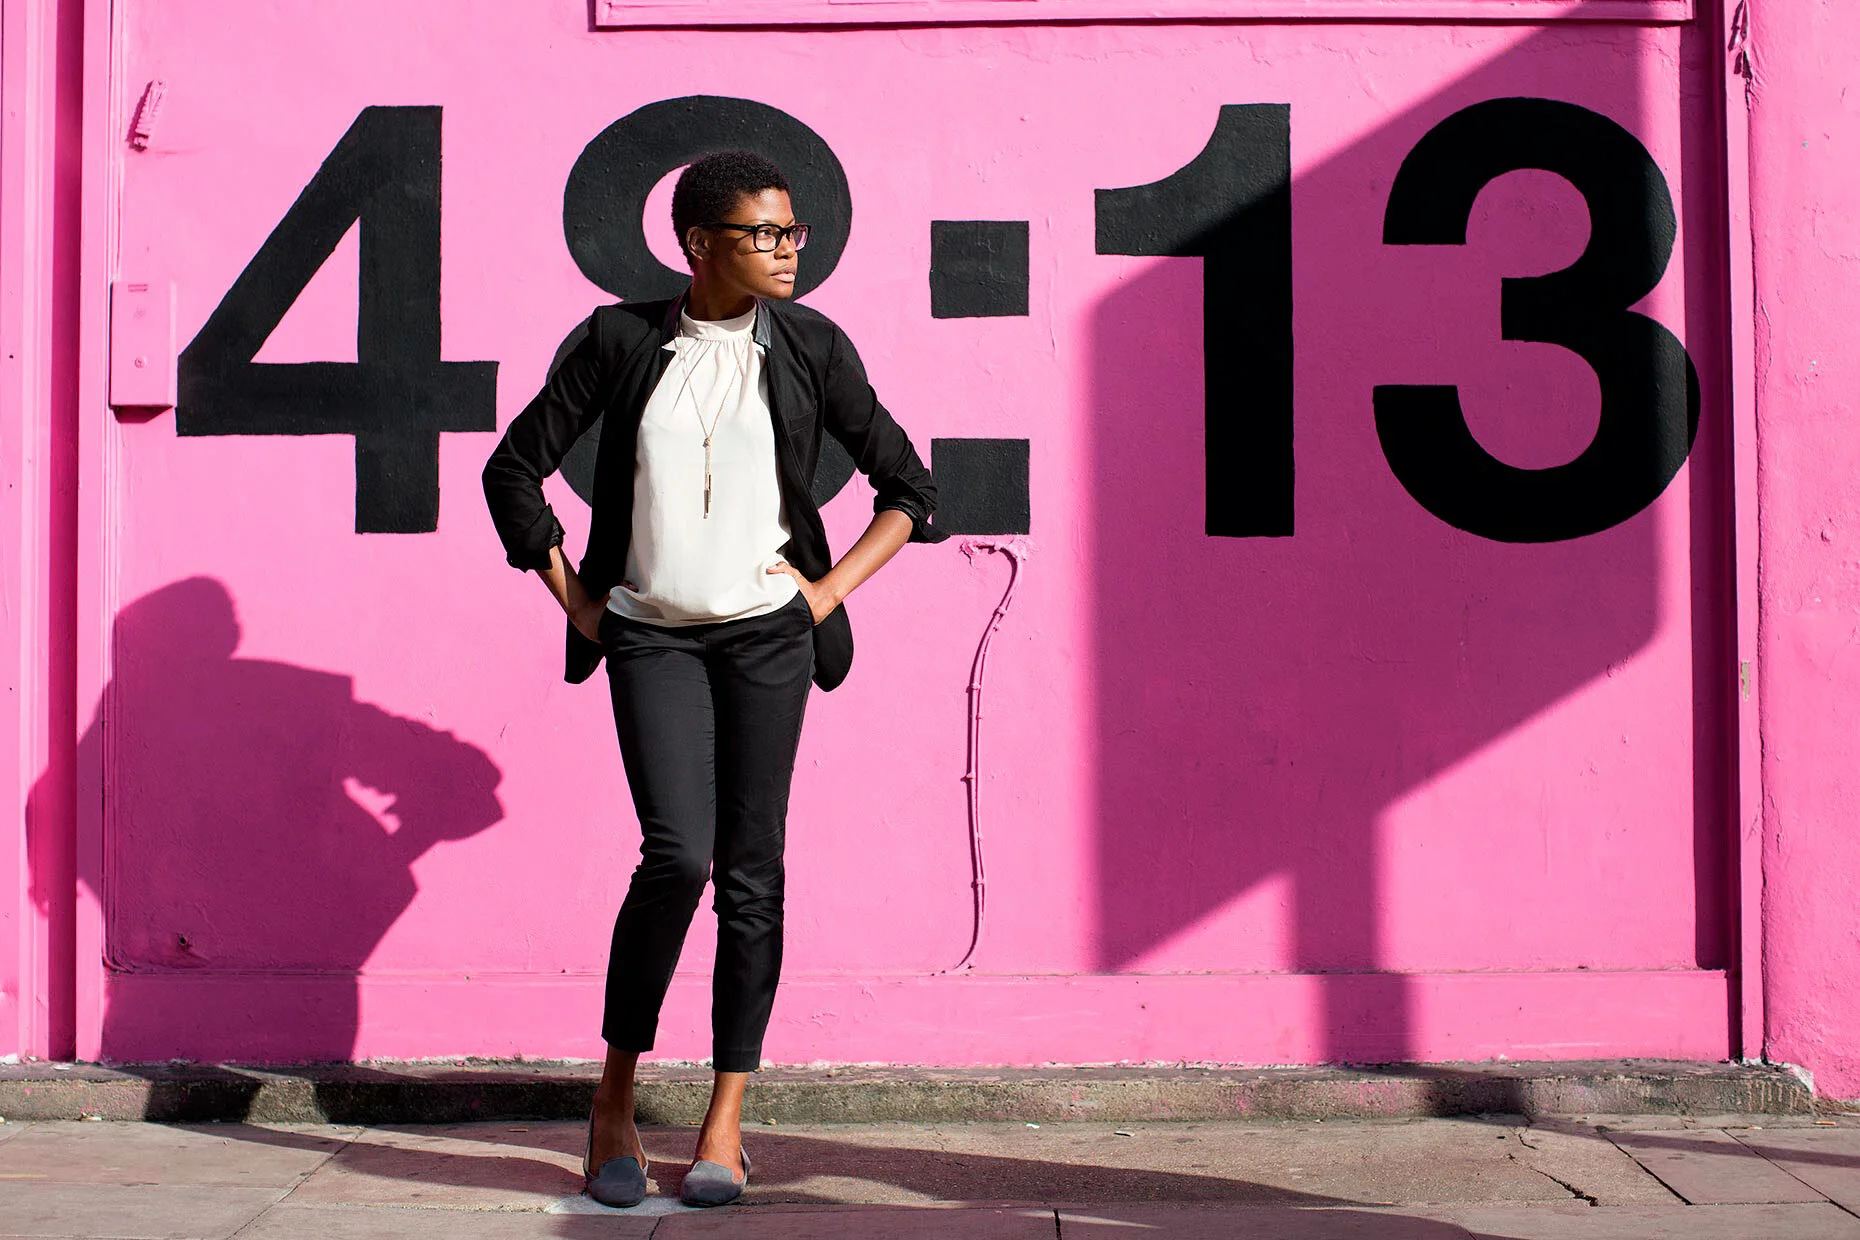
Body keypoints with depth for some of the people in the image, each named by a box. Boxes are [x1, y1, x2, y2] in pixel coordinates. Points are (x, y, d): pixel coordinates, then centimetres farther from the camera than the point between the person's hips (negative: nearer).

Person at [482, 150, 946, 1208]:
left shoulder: (811, 346, 2)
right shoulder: (622, 340, 1)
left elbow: (908, 487, 9)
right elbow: (516, 468, 8)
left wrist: (832, 589, 0)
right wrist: (575, 602, 4)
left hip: (766, 631, 1)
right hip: (651, 637, -1)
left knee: (751, 871, 0)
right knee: (678, 853, -15)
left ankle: (726, 1126, 11)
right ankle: (614, 1100, 3)